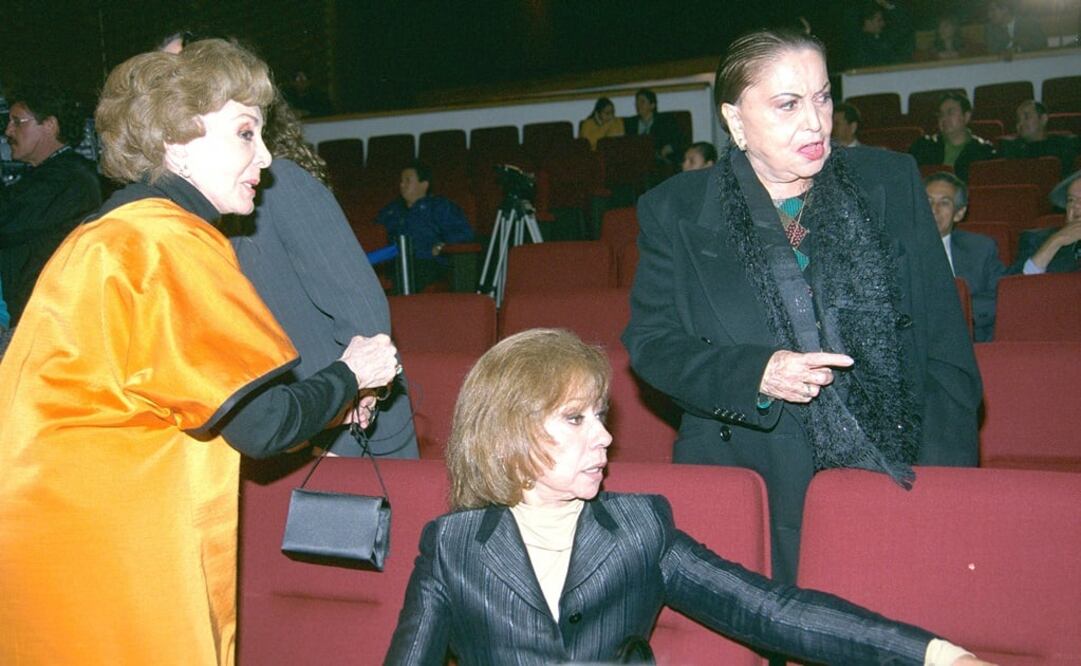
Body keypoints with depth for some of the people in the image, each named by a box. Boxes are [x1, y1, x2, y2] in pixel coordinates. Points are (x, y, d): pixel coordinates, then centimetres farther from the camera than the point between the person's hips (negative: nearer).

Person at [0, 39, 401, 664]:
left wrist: (327, 395, 14)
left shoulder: (108, 235, 13)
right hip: (107, 554, -10)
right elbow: (260, 427, -18)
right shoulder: (175, 242, -17)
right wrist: (349, 375, 0)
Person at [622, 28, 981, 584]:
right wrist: (755, 374, -17)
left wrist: (944, 485, -3)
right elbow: (649, 343, -1)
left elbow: (945, 344, 5)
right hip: (746, 490, -1)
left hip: (898, 477, 2)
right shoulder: (674, 212, 2)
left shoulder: (890, 183, 5)